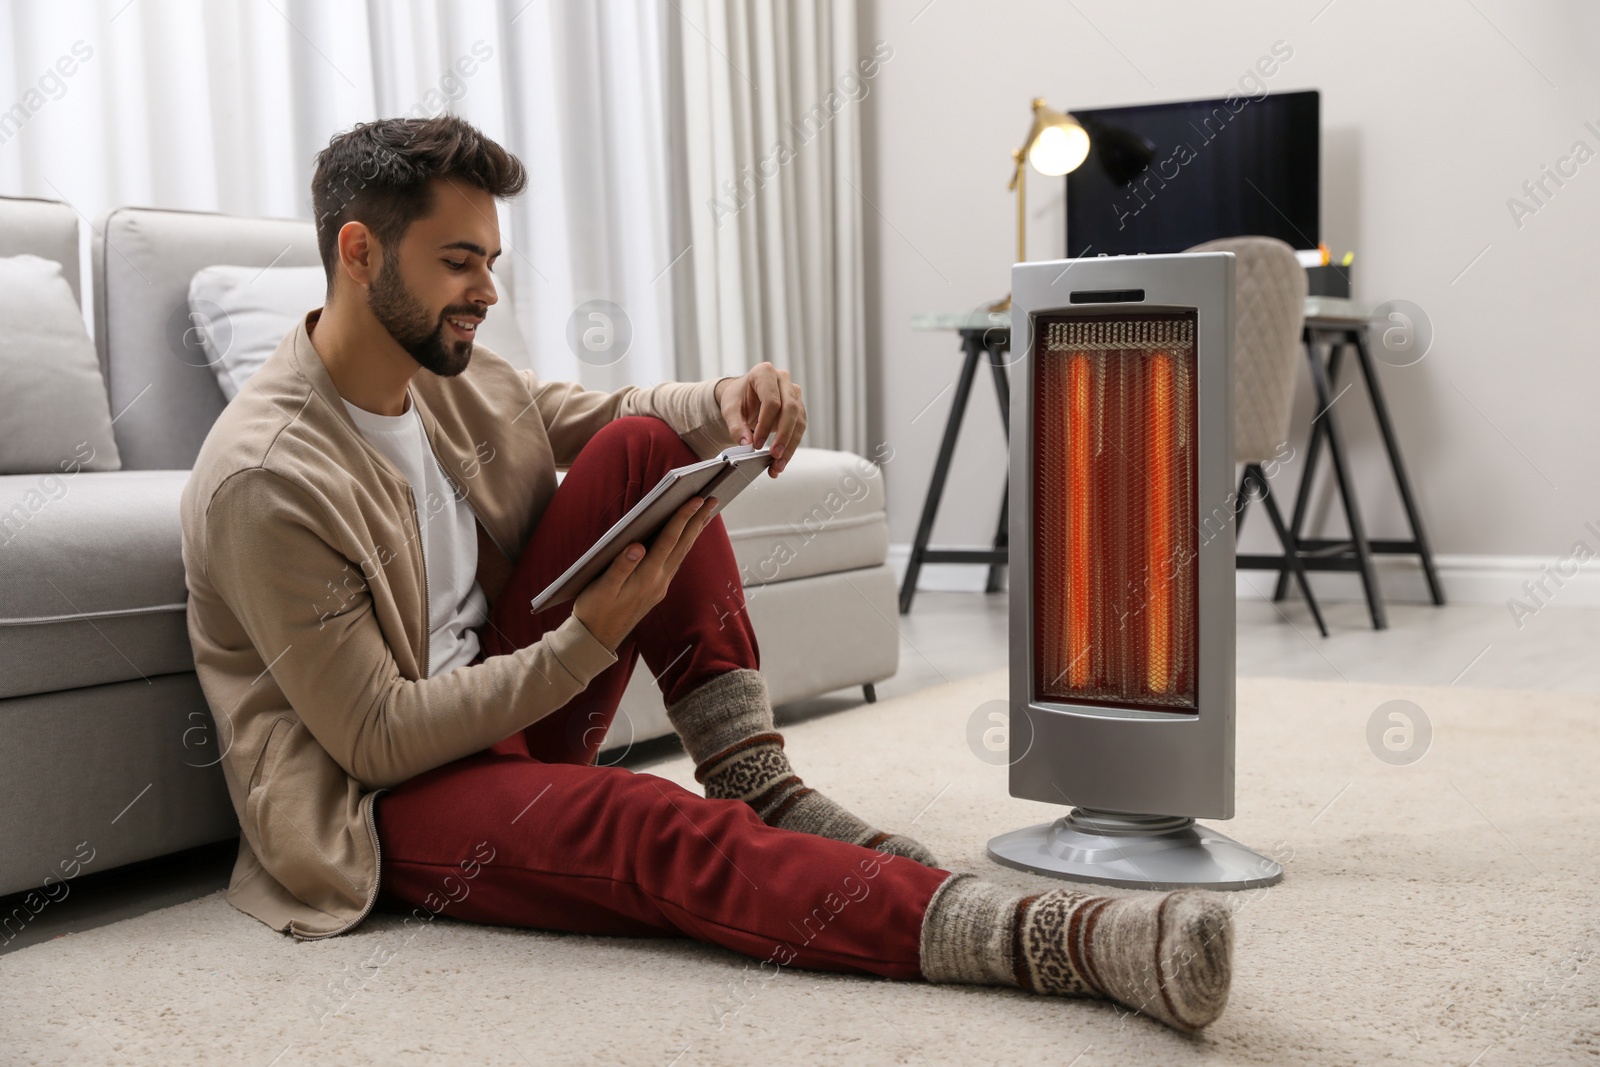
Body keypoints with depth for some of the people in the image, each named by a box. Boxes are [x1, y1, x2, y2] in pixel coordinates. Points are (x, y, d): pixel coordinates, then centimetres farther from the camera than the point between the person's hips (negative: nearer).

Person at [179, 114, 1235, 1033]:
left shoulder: (453, 373, 1)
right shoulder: (266, 479, -22)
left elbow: (618, 413, 15)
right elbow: (377, 740, -21)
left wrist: (726, 404, -10)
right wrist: (590, 640, -26)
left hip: (503, 707, 8)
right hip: (386, 805, -8)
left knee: (643, 449, -8)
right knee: (648, 825, -37)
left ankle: (753, 781, -13)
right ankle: (1069, 942, -52)